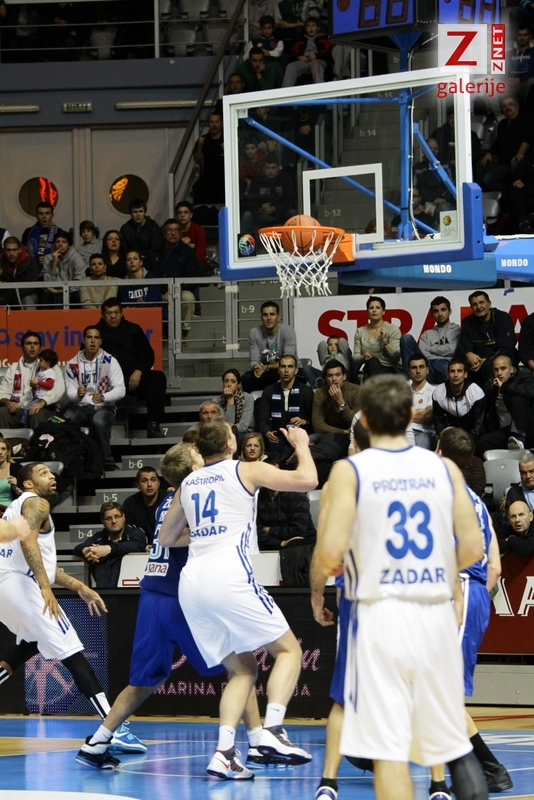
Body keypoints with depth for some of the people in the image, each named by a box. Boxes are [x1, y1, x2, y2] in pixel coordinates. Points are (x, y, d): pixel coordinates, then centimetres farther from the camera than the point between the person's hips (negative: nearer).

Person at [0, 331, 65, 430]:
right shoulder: (13, 368, 20)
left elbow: (58, 389, -7)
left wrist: (41, 402, -26)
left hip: (42, 409, -2)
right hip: (18, 410, 2)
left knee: (37, 414, -37)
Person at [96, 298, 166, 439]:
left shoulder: (133, 330, 17)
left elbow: (147, 354, 10)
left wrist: (138, 372, -10)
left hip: (133, 378, 2)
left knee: (158, 377, -26)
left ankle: (153, 424, -32)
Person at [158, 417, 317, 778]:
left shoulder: (188, 484, 20)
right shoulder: (247, 471, 4)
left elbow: (166, 538, 30)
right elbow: (308, 480, -2)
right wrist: (301, 444, 16)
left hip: (192, 583, 6)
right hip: (230, 576, -6)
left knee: (243, 669, 16)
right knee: (288, 649, 7)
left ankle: (224, 752, -2)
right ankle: (272, 730, -15)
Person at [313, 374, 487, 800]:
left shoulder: (350, 471, -5)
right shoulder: (444, 468, 4)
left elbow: (331, 552, -14)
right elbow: (472, 549, 0)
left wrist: (325, 570, 9)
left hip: (381, 616, -3)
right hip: (436, 615, 3)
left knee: (388, 748, -2)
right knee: (455, 743, 13)